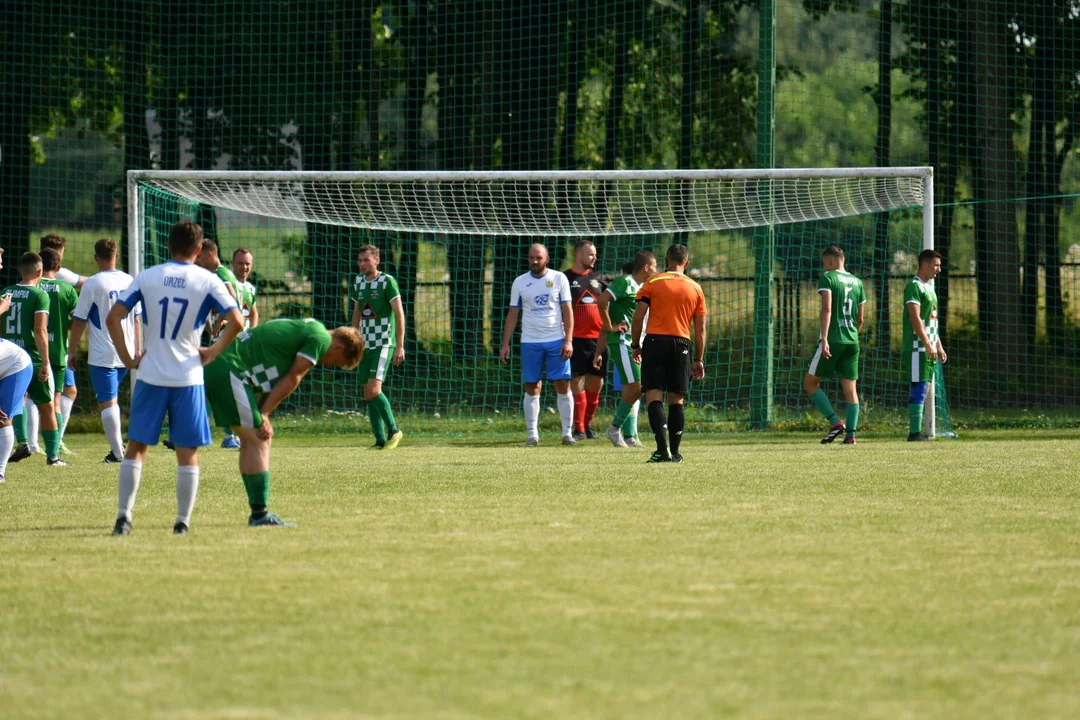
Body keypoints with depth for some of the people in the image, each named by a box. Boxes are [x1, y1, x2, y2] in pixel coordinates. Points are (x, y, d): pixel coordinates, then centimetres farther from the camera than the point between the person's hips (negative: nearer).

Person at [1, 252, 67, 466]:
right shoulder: (39, 295, -8)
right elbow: (40, 330, -15)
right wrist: (45, 363, -15)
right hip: (32, 359, -4)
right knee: (47, 407, 7)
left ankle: (22, 443, 7)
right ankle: (53, 456, 8)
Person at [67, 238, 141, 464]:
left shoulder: (92, 284, -10)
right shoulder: (129, 282, 5)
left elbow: (79, 321, -7)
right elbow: (137, 319, 12)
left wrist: (72, 351, 3)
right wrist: (137, 350, 20)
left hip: (102, 355, -5)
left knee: (107, 402, -2)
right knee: (112, 399, 21)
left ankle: (117, 452, -6)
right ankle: (118, 444, 17)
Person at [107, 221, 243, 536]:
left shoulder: (146, 277, 3)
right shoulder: (208, 281, -1)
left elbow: (112, 318, -2)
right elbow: (236, 322, -10)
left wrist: (127, 358, 4)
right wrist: (213, 352, 2)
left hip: (150, 376, 1)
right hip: (188, 377, -1)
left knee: (136, 447, 10)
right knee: (188, 453, 7)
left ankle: (124, 516, 3)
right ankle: (183, 521, 6)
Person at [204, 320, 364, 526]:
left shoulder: (310, 328, 23)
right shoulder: (321, 339, -6)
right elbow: (291, 379, -6)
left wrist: (262, 416, 7)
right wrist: (263, 415, -3)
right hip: (229, 369, -10)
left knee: (251, 441, 14)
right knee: (257, 440, -8)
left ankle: (258, 514, 17)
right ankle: (260, 515, -8)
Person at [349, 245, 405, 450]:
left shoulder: (387, 281, -8)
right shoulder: (358, 282, 11)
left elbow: (399, 314, -9)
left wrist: (400, 346, -14)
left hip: (384, 343, -7)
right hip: (366, 345, 7)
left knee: (374, 389, -19)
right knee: (368, 394, 3)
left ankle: (393, 430, -4)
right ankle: (380, 440, 8)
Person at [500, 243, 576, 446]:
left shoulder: (559, 279, 2)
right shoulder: (520, 283, 6)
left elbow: (567, 311, 1)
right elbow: (512, 314, 9)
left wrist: (568, 340, -7)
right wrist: (505, 344, 4)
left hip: (556, 341, -1)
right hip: (530, 343, 1)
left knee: (563, 386, -3)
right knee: (532, 388, 2)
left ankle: (567, 433, 2)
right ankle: (532, 434, 6)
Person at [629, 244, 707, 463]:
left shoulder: (652, 283, 2)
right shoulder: (695, 289, 10)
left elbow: (638, 317, -3)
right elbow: (700, 329, 10)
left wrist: (635, 345, 9)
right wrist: (699, 360, 16)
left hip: (655, 341, -2)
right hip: (681, 345, 2)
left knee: (654, 395, -6)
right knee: (677, 399, 10)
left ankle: (663, 448, -21)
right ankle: (674, 452, 11)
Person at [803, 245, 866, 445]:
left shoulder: (828, 278, -4)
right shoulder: (857, 282, 14)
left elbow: (827, 309, -16)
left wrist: (824, 339, -20)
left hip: (833, 339, -6)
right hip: (852, 341, 6)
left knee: (810, 383, 4)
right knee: (850, 388, 6)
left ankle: (835, 423, -9)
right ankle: (851, 433, -2)